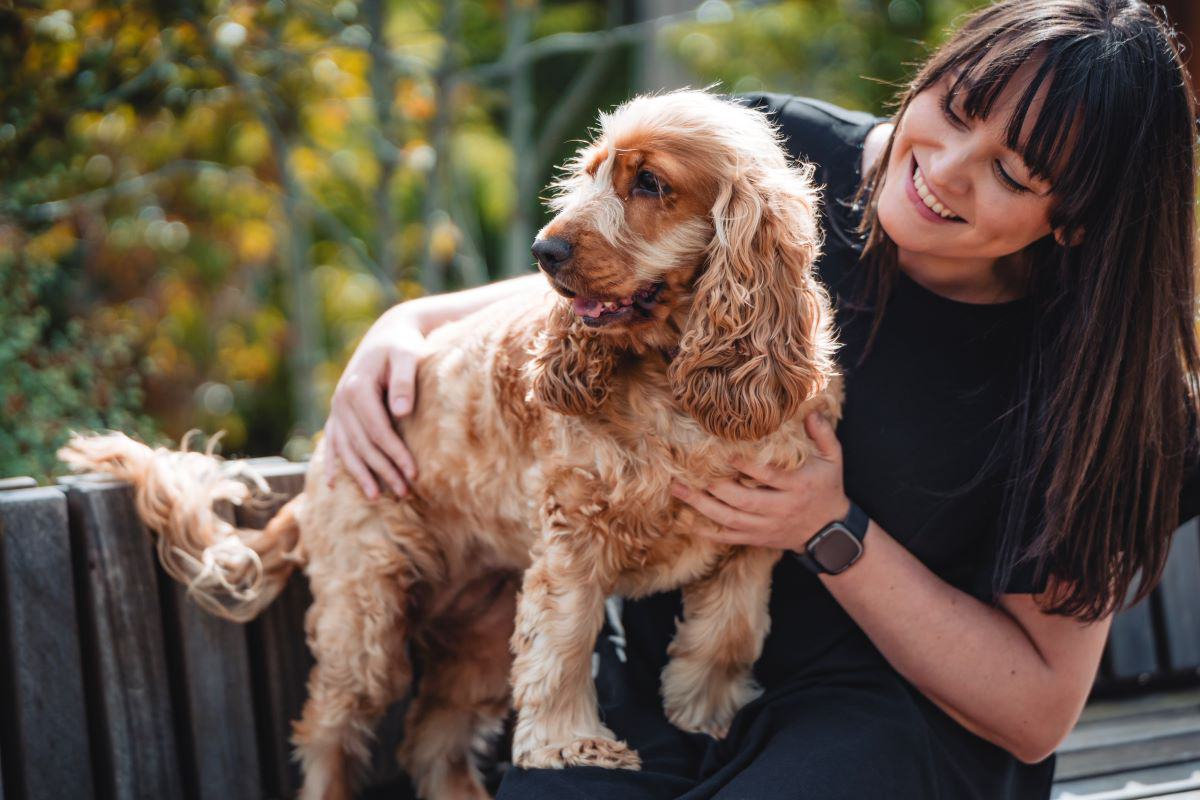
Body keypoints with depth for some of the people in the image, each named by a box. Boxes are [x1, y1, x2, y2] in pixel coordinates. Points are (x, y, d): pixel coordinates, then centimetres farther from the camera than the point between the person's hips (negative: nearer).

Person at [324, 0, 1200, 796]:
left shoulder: (1091, 377, -15)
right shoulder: (780, 154, -7)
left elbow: (1038, 714, -10)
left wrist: (831, 531, -19)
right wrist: (410, 321, -5)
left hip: (889, 706, -2)